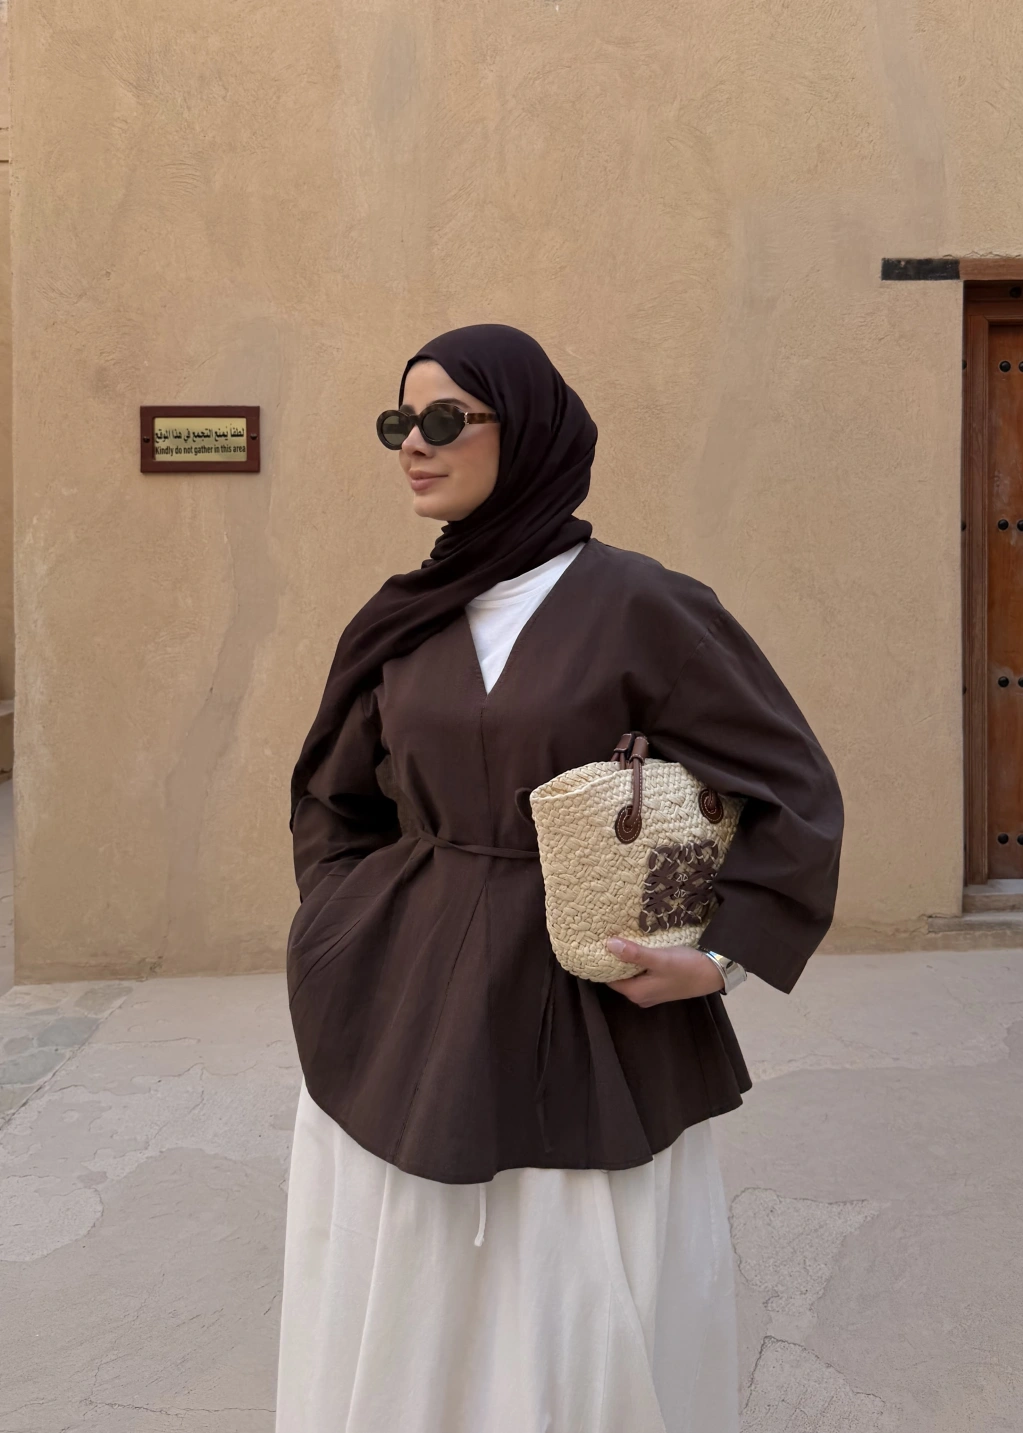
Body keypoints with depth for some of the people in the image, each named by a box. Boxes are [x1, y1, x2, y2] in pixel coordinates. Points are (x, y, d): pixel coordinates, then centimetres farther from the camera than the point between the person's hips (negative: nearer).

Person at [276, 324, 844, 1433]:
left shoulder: (638, 605, -8)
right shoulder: (401, 621, 6)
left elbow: (793, 791, -3)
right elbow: (334, 801, 19)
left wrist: (722, 958, -11)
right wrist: (348, 939, 8)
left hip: (590, 1034, -4)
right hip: (408, 1029, 4)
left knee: (584, 1344, 8)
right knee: (406, 1324, 14)